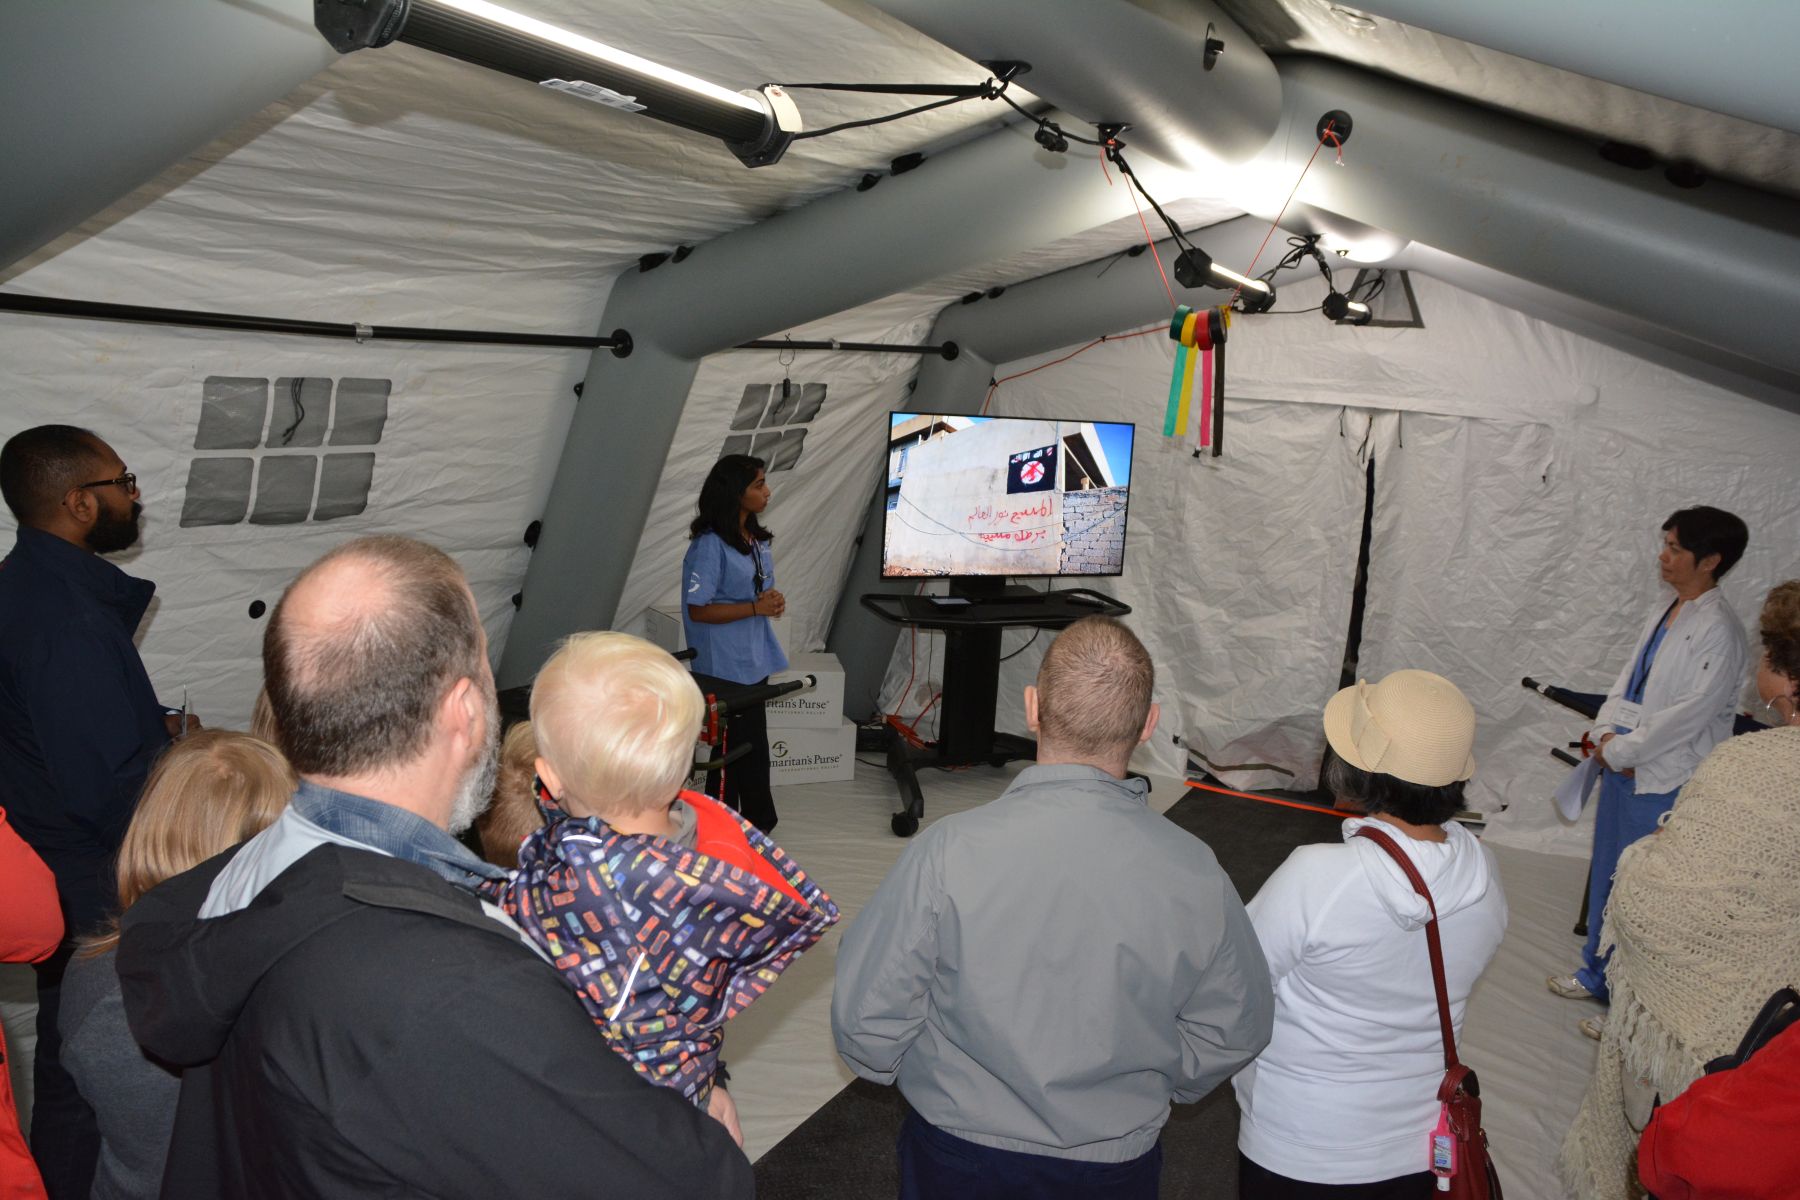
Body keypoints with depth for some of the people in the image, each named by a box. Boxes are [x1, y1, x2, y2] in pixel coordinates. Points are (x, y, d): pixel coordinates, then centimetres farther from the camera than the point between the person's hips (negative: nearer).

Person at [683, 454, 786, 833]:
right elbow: (698, 610, -19)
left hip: (754, 660, 8)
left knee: (750, 743, 16)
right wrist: (756, 607, -23)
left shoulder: (756, 539, 8)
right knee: (743, 745, -2)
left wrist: (774, 600, -4)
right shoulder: (709, 546, -18)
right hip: (727, 667, -8)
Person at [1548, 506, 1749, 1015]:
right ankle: (1597, 973, 37)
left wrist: (1620, 750, -14)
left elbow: (1689, 714, -21)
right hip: (1622, 765, 8)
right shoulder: (1667, 608, 7)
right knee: (1607, 874, 20)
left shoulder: (1718, 631, -19)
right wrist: (1606, 732, -2)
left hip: (1663, 781, -8)